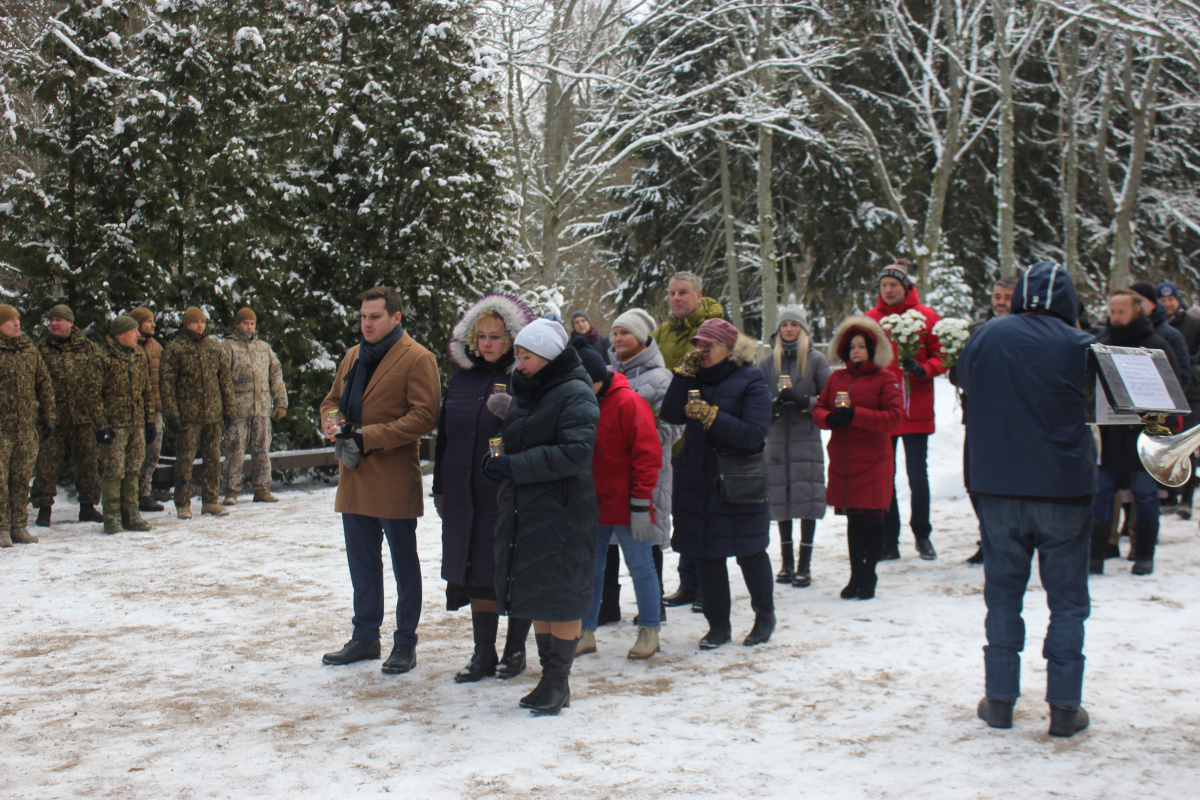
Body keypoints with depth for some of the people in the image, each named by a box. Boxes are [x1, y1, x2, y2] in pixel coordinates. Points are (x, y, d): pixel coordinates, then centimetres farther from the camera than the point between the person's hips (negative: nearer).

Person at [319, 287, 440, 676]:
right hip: (354, 479, 7)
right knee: (361, 562, 16)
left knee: (404, 563, 5)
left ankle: (405, 643, 14)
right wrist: (332, 422, -3)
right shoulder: (353, 357, 15)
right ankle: (365, 636, 28)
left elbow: (424, 416, -17)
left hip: (394, 480, -7)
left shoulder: (417, 359, -10)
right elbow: (332, 399, 23)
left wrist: (368, 436, -20)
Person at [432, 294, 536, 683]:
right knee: (475, 574, 9)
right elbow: (444, 434, 17)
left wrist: (514, 413, -28)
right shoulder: (462, 377, 12)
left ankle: (515, 650, 19)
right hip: (466, 496, 5)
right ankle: (483, 654, 18)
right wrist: (440, 487, 16)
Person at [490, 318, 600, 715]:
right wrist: (500, 462, 4)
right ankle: (548, 676, 21)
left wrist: (515, 466, -21)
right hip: (522, 511, 8)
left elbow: (576, 452, -22)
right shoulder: (525, 391, 14)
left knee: (561, 598, -1)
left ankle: (559, 682, 9)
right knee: (536, 596, 12)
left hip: (562, 513, -8)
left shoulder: (576, 395, -11)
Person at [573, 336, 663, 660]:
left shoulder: (628, 403, -13)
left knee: (641, 567, 6)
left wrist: (640, 505, -16)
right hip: (592, 507, 6)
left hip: (625, 507, -6)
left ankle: (649, 632, 17)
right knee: (589, 569, 10)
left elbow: (648, 456, -15)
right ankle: (586, 633, 19)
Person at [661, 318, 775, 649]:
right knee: (706, 554, 7)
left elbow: (754, 434, -17)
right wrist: (684, 374, -10)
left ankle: (765, 616, 26)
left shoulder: (751, 381, -7)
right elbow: (671, 415, -3)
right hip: (698, 480, 5)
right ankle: (718, 625, 19)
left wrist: (711, 416, -23)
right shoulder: (697, 377, 9)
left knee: (750, 553, 6)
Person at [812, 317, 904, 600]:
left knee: (873, 519, 1)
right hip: (842, 461, 4)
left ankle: (868, 576, 12)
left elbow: (895, 415, -13)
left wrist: (855, 415, -21)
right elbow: (818, 409, 11)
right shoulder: (837, 378, 12)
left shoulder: (885, 379, -3)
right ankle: (856, 575, 20)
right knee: (853, 520, 12)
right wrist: (830, 418, -13)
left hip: (873, 461, -4)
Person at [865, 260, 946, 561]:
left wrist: (922, 369, -18)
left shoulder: (926, 317, 1)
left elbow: (941, 355, 1)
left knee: (918, 475, 4)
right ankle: (889, 540, 14)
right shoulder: (870, 319, 5)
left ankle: (922, 536, 20)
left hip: (916, 410, -2)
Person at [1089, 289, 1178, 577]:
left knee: (1145, 495, 5)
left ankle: (1144, 555, 16)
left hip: (1143, 436, -3)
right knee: (1102, 493, 3)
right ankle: (1095, 555, 6)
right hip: (1108, 436, 4)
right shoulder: (1102, 345, 12)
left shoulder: (1157, 346, -2)